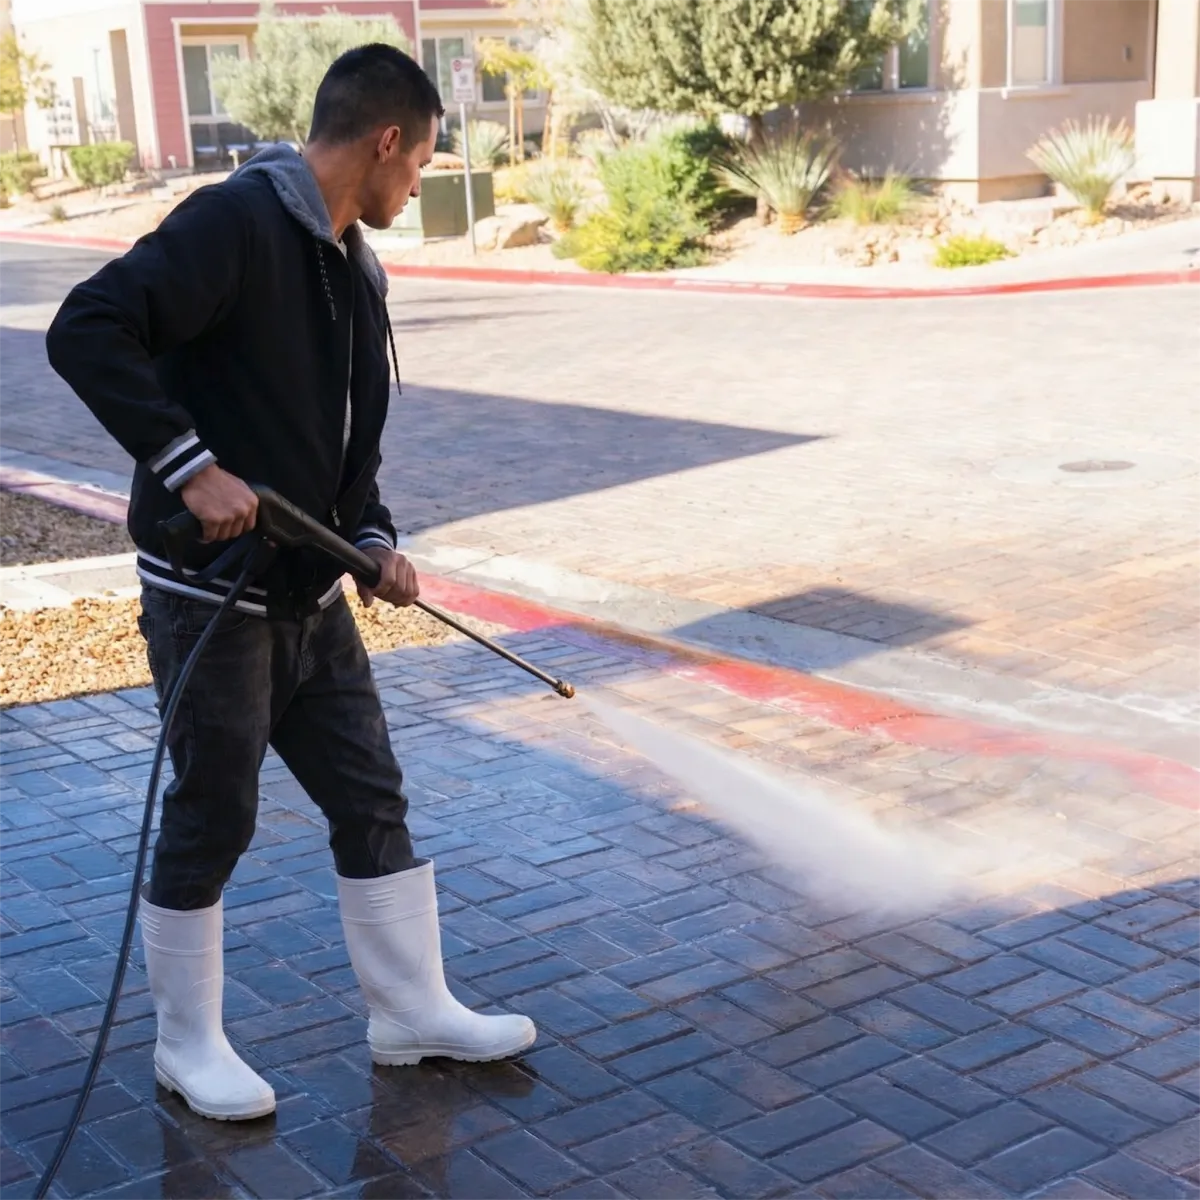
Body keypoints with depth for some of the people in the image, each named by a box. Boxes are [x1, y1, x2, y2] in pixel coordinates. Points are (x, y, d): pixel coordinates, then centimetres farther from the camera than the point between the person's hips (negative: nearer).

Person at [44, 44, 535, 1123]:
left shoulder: (356, 270, 11)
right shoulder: (235, 222, -17)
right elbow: (86, 331, -26)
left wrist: (373, 540, 3)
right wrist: (189, 466, -29)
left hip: (312, 595, 9)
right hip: (210, 594, -8)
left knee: (374, 801, 13)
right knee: (211, 822, 5)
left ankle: (412, 1013, 27)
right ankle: (188, 1043, 24)